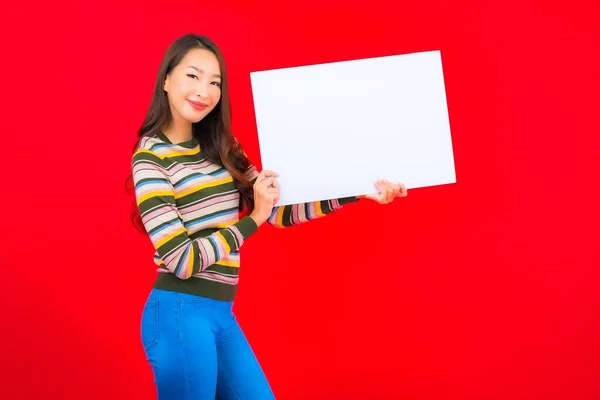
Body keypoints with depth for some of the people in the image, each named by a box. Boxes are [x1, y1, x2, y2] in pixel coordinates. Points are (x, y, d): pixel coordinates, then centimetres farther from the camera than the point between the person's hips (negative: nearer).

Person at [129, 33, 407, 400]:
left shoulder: (220, 148, 10)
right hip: (180, 315, -7)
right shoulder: (150, 159, -12)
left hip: (221, 314, 7)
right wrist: (253, 219, -12)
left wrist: (359, 193, 2)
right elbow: (182, 261, -17)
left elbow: (280, 211, 8)